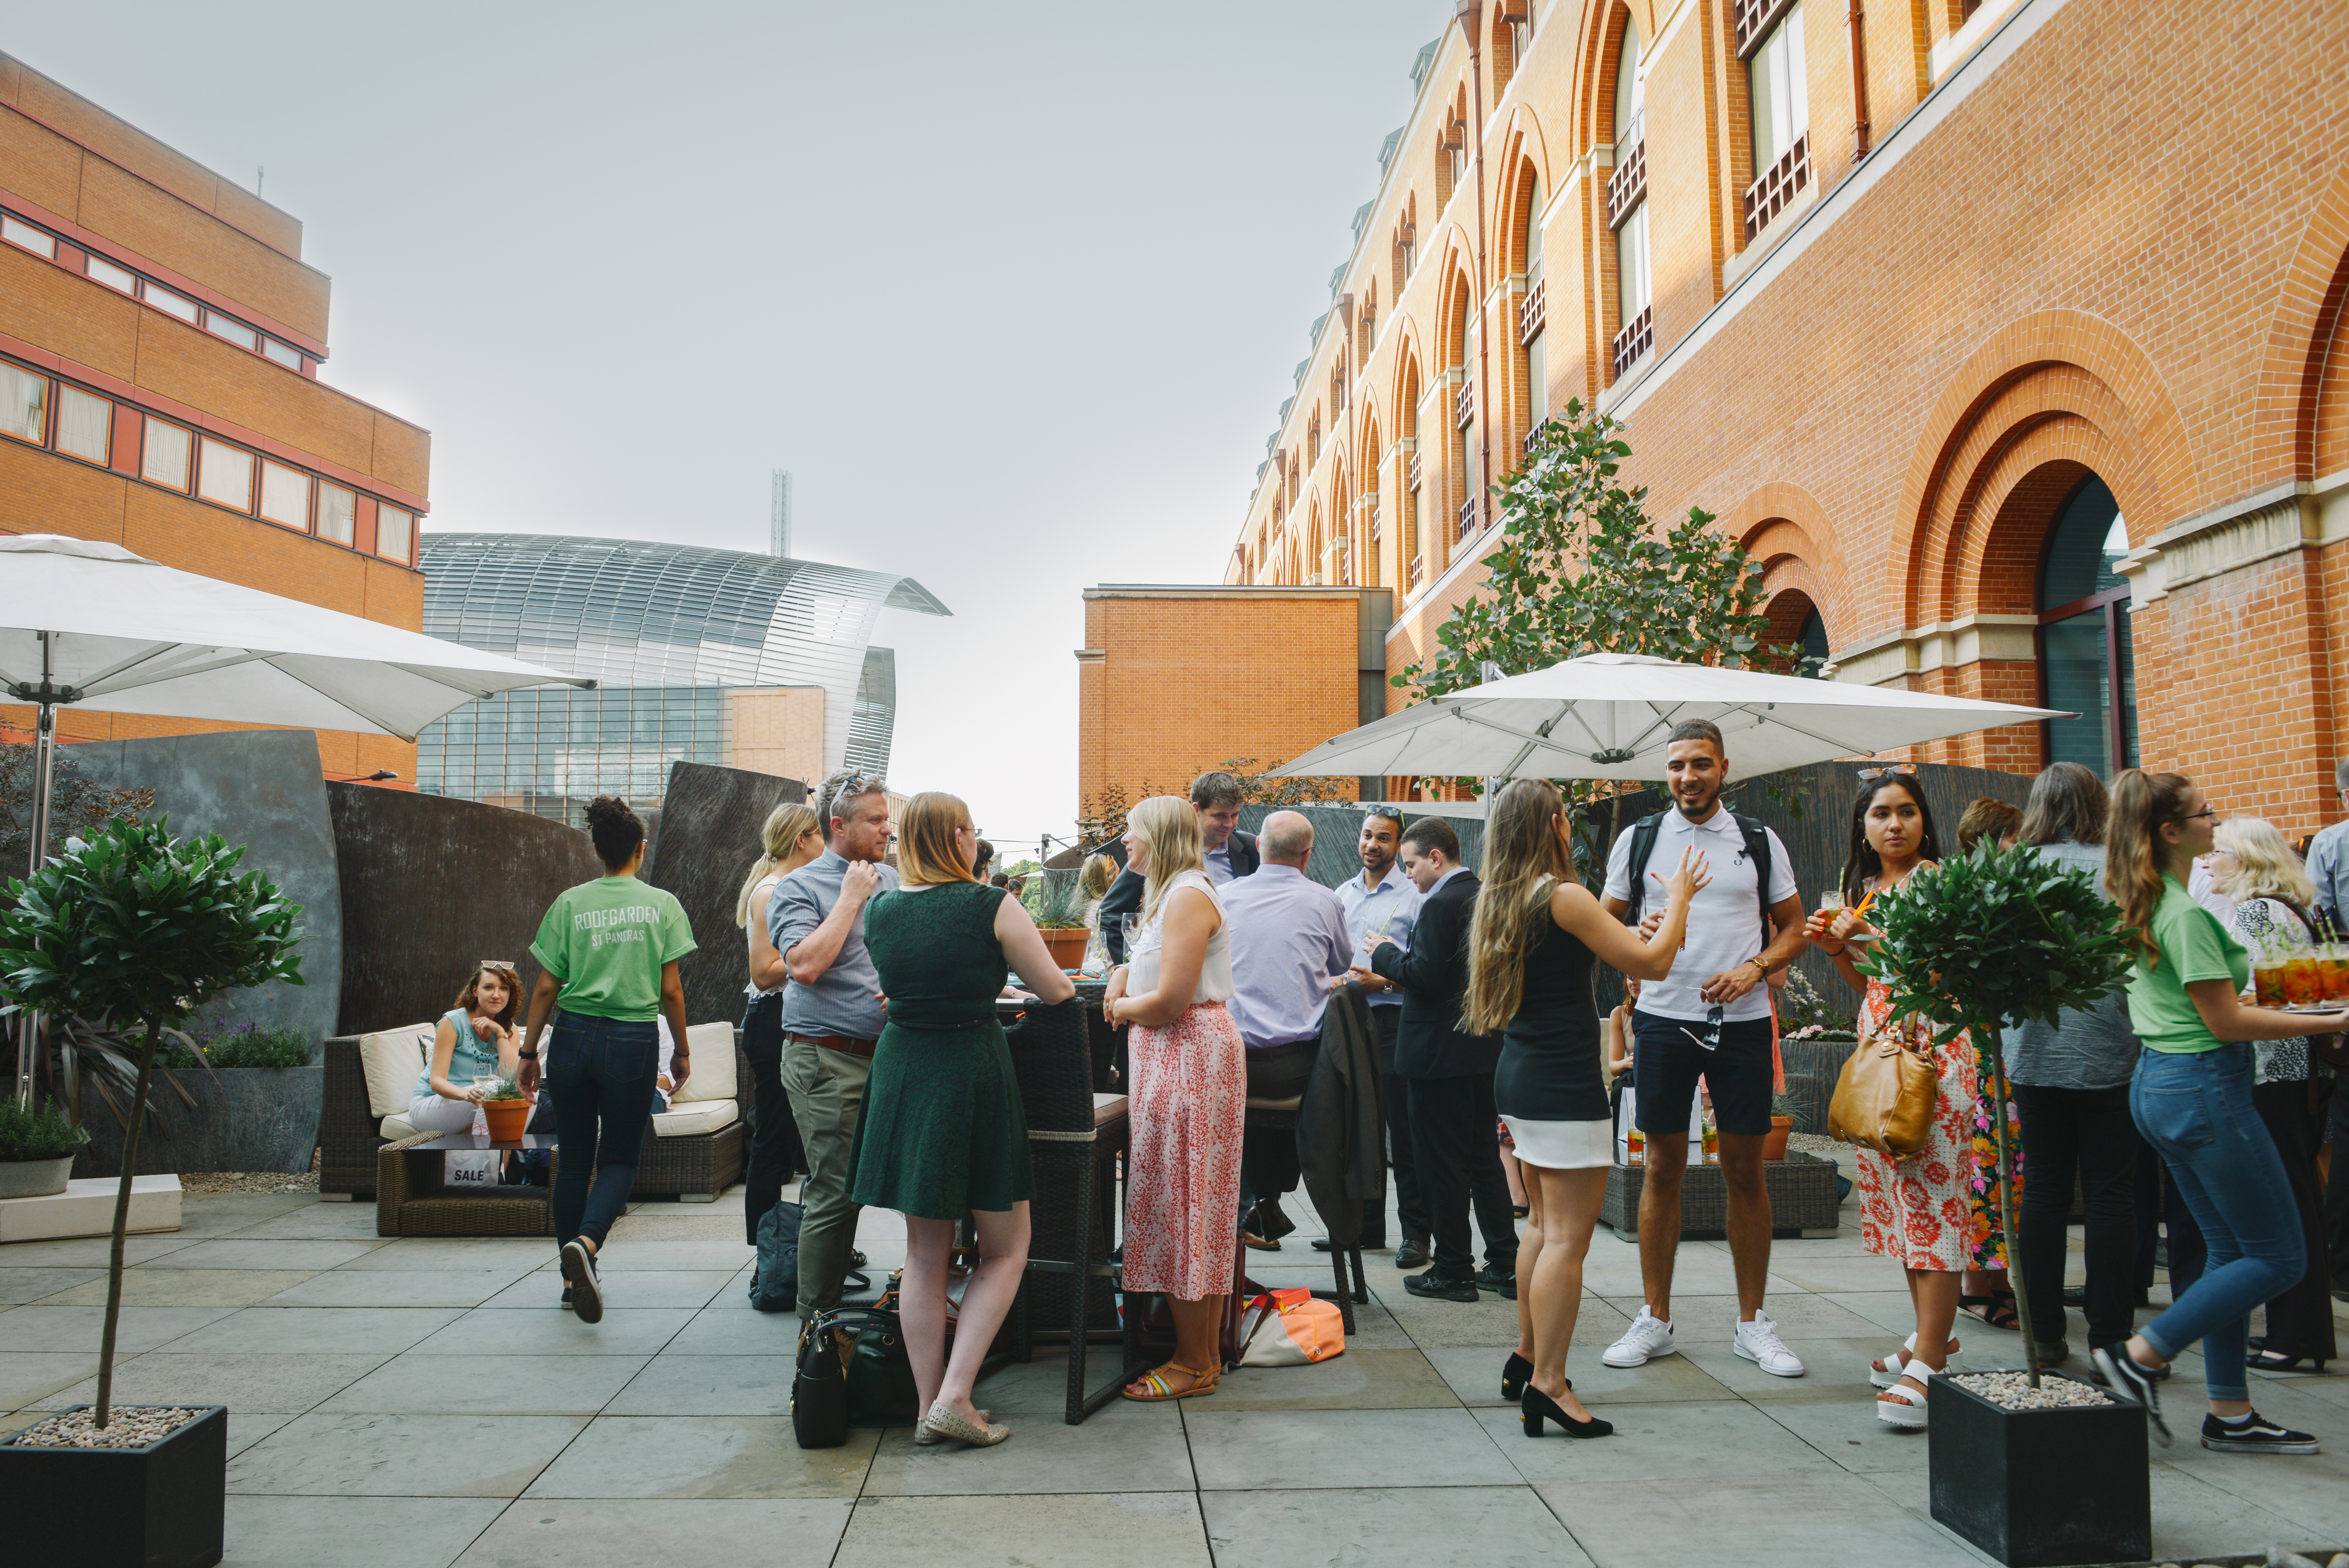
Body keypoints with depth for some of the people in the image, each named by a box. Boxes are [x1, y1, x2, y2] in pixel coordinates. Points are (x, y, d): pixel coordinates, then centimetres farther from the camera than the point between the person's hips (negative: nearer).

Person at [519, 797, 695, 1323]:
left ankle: (574, 1277, 21)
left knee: (574, 1158, 13)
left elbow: (546, 988, 2)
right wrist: (682, 1050, 10)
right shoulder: (662, 905, 0)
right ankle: (586, 1243, -19)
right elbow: (670, 989, -1)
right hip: (633, 1043, -2)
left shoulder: (569, 903, 2)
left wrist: (529, 1051, 12)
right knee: (619, 1160, 8)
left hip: (573, 1037, 2)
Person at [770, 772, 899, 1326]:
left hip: (886, 1053, 6)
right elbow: (805, 965, -21)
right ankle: (817, 1321, 8)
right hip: (826, 1059, -6)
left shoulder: (893, 880, 13)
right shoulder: (798, 888, -5)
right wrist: (850, 898, -13)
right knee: (834, 1192, -4)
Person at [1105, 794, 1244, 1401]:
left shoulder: (1188, 897, -15)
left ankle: (1195, 1362, 5)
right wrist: (1124, 973, 8)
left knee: (1180, 1204, -4)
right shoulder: (1168, 895, 18)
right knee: (1177, 1204, 13)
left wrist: (1122, 1007, -4)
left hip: (1190, 1055, -11)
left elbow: (1171, 999, -21)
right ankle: (1202, 1346, 21)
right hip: (1169, 1055, 11)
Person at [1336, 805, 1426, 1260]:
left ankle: (1416, 1233, 6)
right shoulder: (1344, 893, 15)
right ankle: (1364, 1225, 21)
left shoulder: (1414, 895, -4)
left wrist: (1383, 982, -19)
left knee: (1404, 1132, -2)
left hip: (1394, 1020, -6)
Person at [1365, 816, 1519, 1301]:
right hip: (1485, 1046, 9)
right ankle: (1504, 1264, 21)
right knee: (1484, 1156, 16)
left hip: (1440, 1051, -9)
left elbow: (1424, 975, -23)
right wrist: (1398, 961, 15)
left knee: (1442, 1164, 2)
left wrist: (1385, 953, -6)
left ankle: (1453, 1270, 10)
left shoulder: (1441, 905, -19)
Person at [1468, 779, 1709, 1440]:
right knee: (1568, 1236, -4)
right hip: (1563, 1086, -9)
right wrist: (1678, 898, 4)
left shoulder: (1495, 900, 10)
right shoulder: (1564, 898, -16)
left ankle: (1526, 1358, 27)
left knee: (1543, 1224, 19)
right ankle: (1547, 1384, -2)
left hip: (1518, 1077, 9)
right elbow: (1653, 962, -12)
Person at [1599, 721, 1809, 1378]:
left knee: (1744, 1169, 6)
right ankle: (1655, 1319, 15)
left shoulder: (1759, 842, 6)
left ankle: (1753, 1323, 19)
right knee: (1663, 1168, 5)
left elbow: (1794, 927, 10)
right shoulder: (1638, 839, 5)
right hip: (1664, 1018, 0)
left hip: (1741, 1022, 0)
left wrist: (1755, 968, -9)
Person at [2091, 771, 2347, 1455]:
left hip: (2159, 1083, 10)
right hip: (2204, 1087, -10)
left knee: (2230, 1251, 15)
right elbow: (2226, 1022, -18)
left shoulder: (2142, 906, 9)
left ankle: (2231, 1414, 20)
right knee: (2278, 1257, 2)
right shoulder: (2186, 914, -19)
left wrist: (2264, 1005, 22)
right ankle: (2140, 1356, 1)